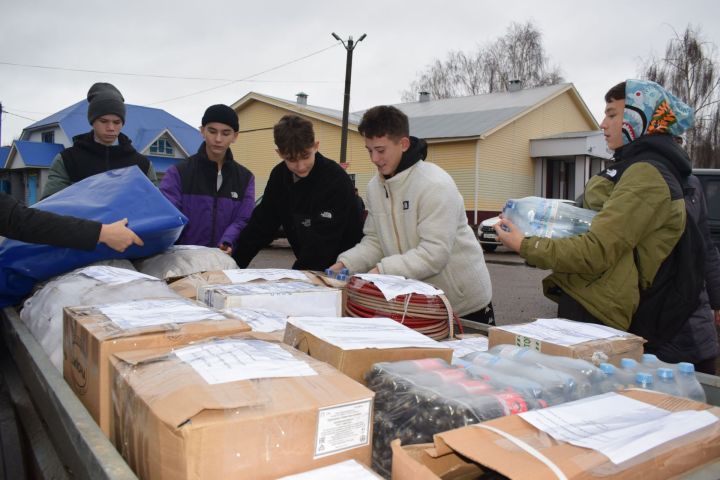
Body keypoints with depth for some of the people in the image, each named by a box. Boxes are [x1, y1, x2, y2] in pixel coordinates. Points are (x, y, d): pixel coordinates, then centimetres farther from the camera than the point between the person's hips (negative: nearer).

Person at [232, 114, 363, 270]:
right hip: (308, 266, 6)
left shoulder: (336, 181, -20)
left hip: (342, 267, -6)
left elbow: (322, 243, -23)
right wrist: (234, 264, 1)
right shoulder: (279, 175, -1)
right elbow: (261, 224, 6)